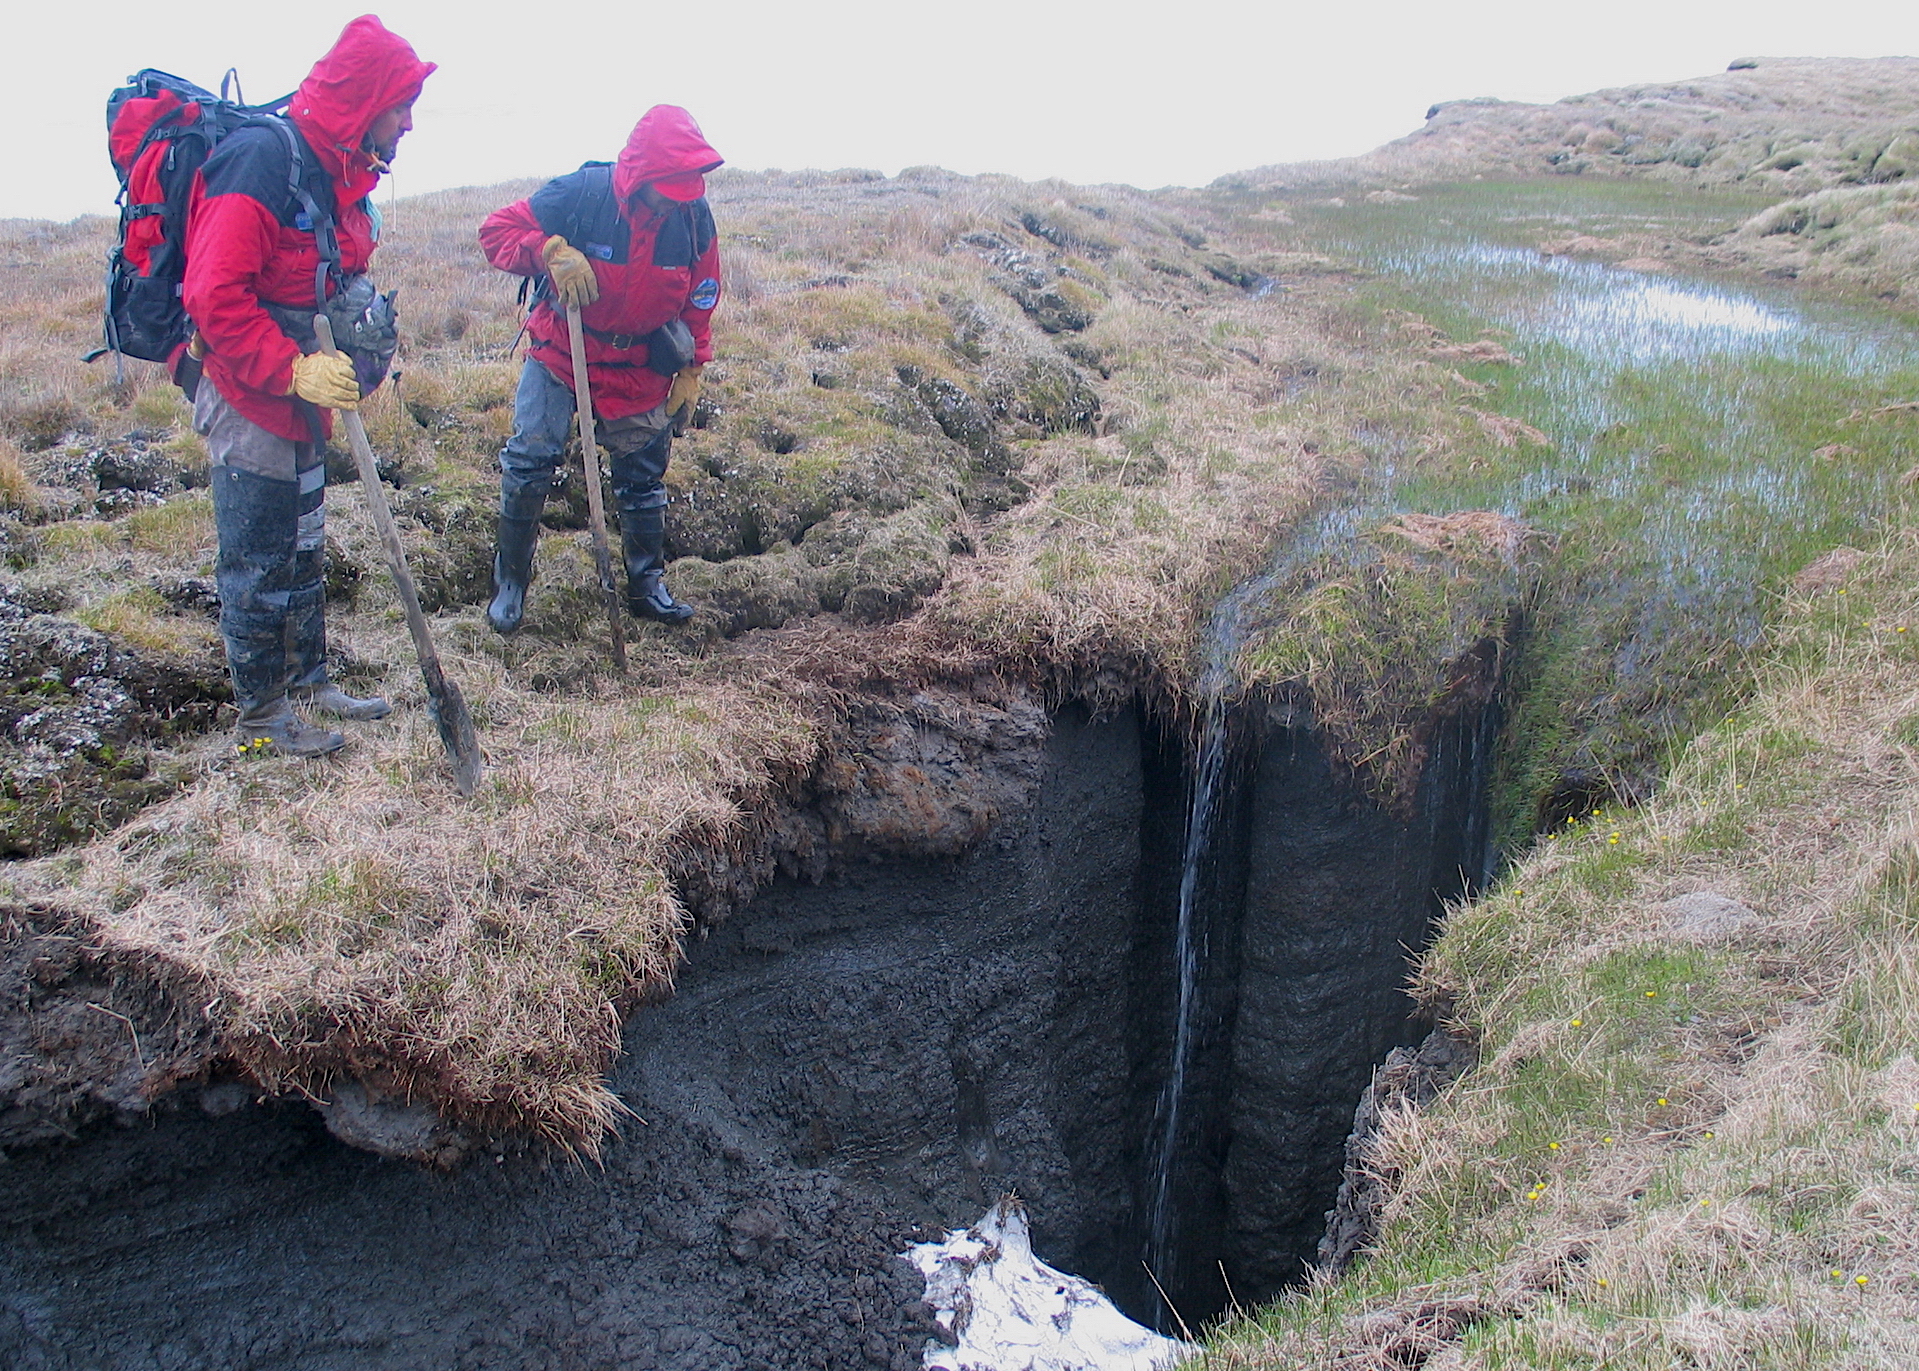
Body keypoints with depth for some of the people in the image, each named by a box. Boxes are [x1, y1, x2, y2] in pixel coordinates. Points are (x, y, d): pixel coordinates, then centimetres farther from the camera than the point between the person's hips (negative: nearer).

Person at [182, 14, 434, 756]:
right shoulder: (263, 159, -22)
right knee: (256, 565, 2)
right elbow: (214, 295, -27)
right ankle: (260, 715, 14)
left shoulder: (341, 172, 7)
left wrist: (363, 320, 4)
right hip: (246, 397, -9)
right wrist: (294, 369, -29)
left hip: (298, 397, 9)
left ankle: (308, 680, 33)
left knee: (303, 553, 19)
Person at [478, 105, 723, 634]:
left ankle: (647, 585, 23)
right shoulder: (581, 193, -20)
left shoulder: (694, 216, -11)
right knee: (529, 461, -8)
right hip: (560, 354, -2)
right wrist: (551, 252, -32)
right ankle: (510, 582, 7)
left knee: (643, 476, 8)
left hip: (640, 367, 2)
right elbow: (497, 230, -14)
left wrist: (690, 372, 4)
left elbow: (699, 301, 3)